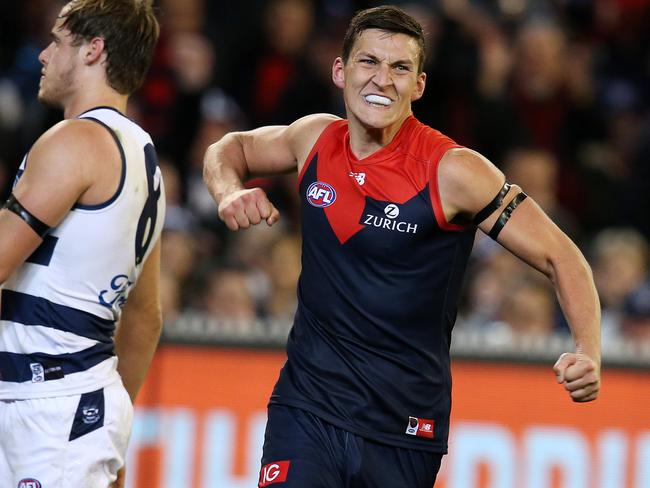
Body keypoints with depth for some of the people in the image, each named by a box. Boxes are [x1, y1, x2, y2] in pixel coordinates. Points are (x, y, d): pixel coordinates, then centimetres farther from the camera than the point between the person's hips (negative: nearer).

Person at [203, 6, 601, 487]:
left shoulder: (453, 170, -12)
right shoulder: (316, 138, 2)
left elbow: (561, 258, -9)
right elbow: (233, 148, 23)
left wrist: (587, 352, -25)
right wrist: (230, 191, -1)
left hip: (404, 430, -2)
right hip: (306, 406, 2)